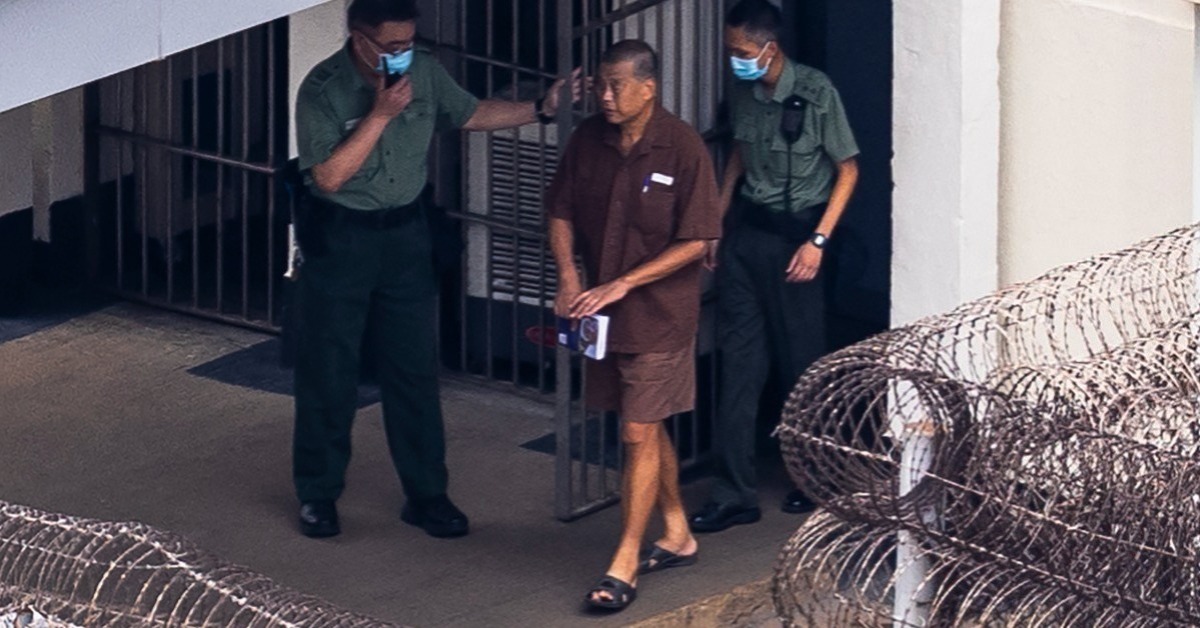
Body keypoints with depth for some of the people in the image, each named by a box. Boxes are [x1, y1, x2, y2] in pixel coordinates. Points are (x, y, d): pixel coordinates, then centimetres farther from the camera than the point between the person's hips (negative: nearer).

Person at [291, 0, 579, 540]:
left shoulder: (424, 71, -4)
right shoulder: (323, 89, -18)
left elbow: (471, 114, 11)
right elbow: (329, 176, -23)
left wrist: (540, 109, 1)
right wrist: (380, 114, -27)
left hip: (405, 232, 4)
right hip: (339, 238, -4)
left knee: (415, 369, 8)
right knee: (328, 373, 4)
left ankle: (425, 494, 17)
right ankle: (317, 495, 17)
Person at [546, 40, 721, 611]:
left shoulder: (683, 149, -15)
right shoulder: (588, 140, 0)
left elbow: (695, 242, -15)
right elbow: (561, 212, 9)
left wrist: (621, 285, -19)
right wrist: (569, 278, -7)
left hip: (659, 313, -6)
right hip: (604, 309, 6)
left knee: (639, 433, -5)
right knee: (648, 427, 17)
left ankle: (624, 565, -1)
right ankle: (678, 537, 32)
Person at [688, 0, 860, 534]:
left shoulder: (816, 93, -14)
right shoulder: (742, 93, 3)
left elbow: (847, 170, -8)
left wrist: (817, 241, -14)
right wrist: (715, 223, 15)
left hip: (795, 234, -5)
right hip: (746, 230, 5)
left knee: (801, 360, 4)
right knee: (738, 360, 1)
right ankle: (733, 494, 2)